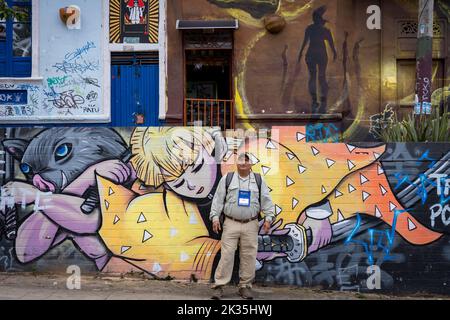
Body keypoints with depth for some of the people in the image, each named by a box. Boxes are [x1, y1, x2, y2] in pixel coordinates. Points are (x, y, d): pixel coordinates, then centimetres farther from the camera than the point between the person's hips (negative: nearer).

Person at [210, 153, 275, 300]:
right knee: (226, 255, -4)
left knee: (249, 256, 4)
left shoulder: (258, 180, 9)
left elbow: (266, 200, 6)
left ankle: (245, 286, 16)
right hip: (231, 223, -1)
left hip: (251, 225, 1)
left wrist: (268, 218, -4)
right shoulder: (227, 179, 6)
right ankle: (219, 286, 4)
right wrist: (215, 217, -4)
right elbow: (218, 199, 4)